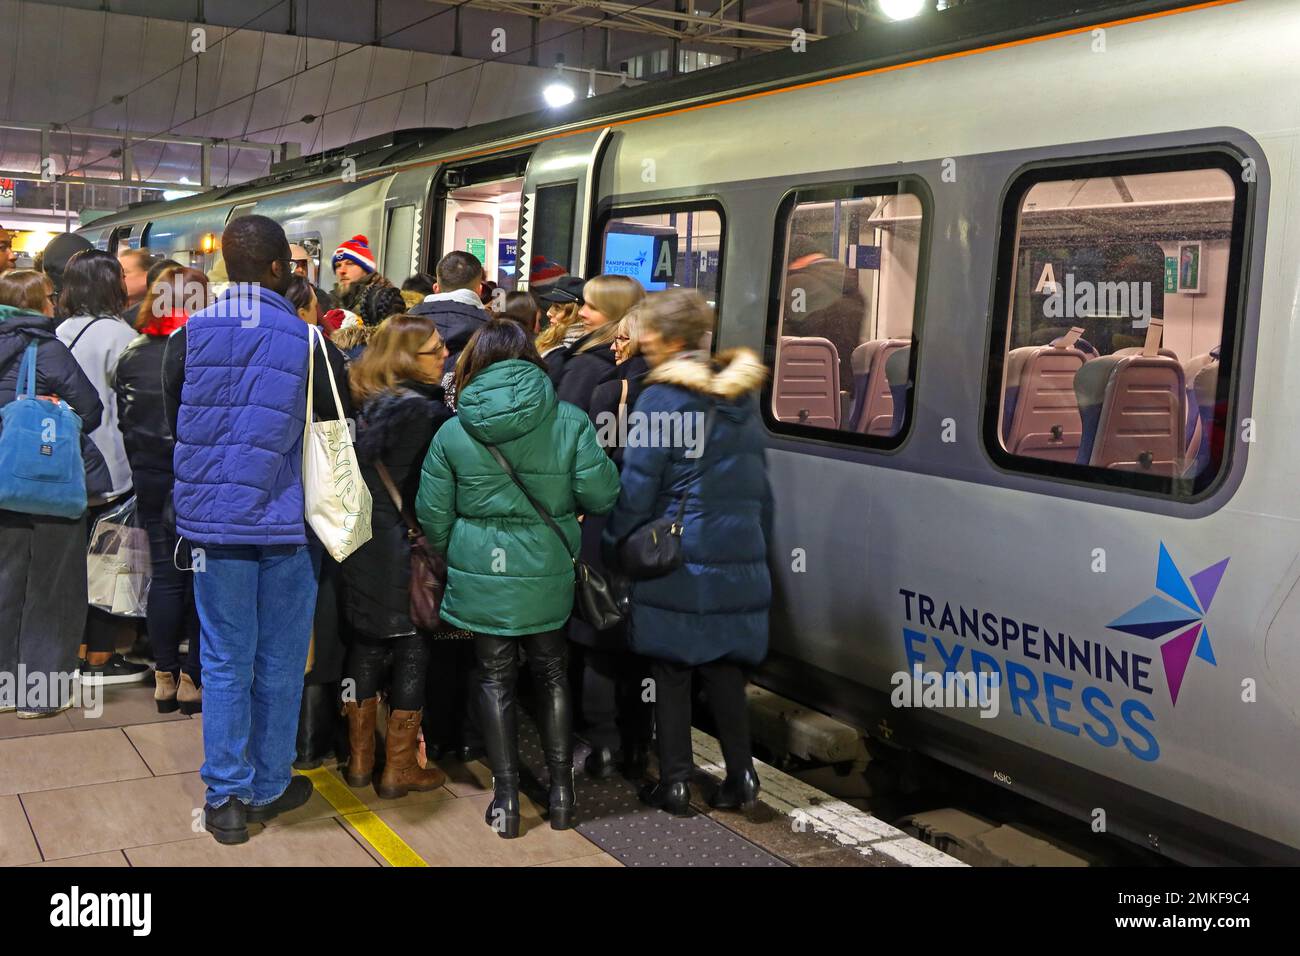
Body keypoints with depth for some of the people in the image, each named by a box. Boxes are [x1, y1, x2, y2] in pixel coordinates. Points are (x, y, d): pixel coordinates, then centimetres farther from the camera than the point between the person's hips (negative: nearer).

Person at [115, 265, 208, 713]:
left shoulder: (132, 354, 1)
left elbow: (122, 421, 8)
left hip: (151, 478, 4)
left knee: (165, 574, 12)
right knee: (203, 576, 6)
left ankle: (164, 677, 18)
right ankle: (193, 679, 11)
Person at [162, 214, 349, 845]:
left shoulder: (188, 337, -4)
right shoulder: (310, 343, -9)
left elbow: (174, 422, 7)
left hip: (213, 519, 1)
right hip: (289, 523, -1)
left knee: (225, 663, 9)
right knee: (280, 663, 11)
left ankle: (226, 798, 14)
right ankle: (268, 788, 22)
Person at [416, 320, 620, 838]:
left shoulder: (452, 432, -5)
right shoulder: (570, 421, -7)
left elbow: (433, 516, -1)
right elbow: (601, 494, -9)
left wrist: (452, 555, 18)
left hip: (479, 574, 0)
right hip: (546, 574, 0)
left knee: (495, 678, 12)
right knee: (552, 673, 16)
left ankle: (506, 798, 14)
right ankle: (561, 792, 21)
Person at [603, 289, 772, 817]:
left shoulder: (663, 397, -11)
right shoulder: (742, 395, 10)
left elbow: (638, 482, -12)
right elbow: (758, 478, 16)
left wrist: (614, 543, -2)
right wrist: (759, 540, 22)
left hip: (676, 553, -5)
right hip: (739, 551, 5)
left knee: (670, 665, 6)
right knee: (723, 661, 14)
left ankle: (675, 781, 12)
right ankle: (740, 773, 15)